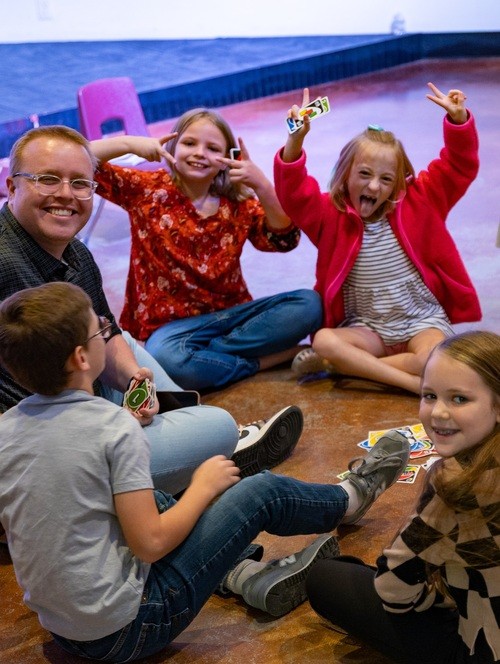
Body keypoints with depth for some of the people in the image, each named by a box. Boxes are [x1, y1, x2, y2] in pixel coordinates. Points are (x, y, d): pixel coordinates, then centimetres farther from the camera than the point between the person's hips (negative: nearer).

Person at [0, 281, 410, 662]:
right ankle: (350, 499, 34)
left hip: (58, 623, 7)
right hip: (125, 629, -6)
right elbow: (150, 544, -20)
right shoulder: (115, 427, -22)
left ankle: (251, 577, 15)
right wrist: (205, 486, -3)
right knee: (261, 491, 5)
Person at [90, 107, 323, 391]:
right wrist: (129, 143, -22)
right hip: (172, 323, -3)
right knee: (164, 357, -38)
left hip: (232, 313, 3)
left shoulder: (238, 204, 4)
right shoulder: (148, 189, -1)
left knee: (309, 304, -17)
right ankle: (262, 361, -14)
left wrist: (261, 184, -23)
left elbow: (284, 238, -10)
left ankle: (206, 354, -17)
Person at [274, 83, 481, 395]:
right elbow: (295, 193, -18)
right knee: (323, 340, -30)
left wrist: (458, 120, -20)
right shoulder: (331, 214, -2)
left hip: (423, 321, 0)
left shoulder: (417, 203, 2)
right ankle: (415, 383, -30)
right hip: (368, 329, 0)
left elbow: (459, 166, -3)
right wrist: (296, 141, -34)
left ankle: (341, 365, -18)